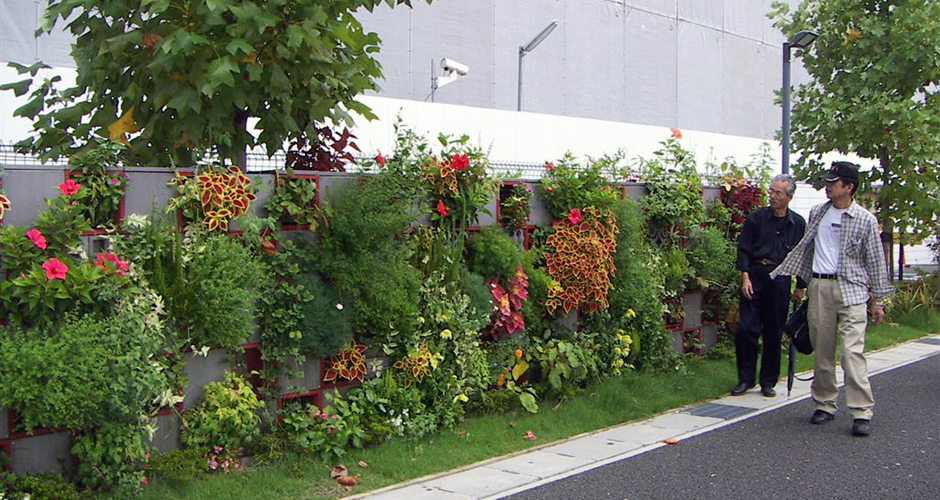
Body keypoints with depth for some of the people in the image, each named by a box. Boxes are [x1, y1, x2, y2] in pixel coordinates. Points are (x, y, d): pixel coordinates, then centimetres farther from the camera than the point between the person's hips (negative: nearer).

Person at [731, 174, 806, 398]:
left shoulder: (798, 224, 7)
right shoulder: (755, 218, 2)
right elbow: (743, 249, 0)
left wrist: (800, 286, 10)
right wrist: (745, 277, -9)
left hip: (780, 280, 1)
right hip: (755, 275, -1)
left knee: (774, 333, 6)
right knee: (747, 329, -5)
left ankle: (768, 381, 16)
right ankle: (745, 379, 6)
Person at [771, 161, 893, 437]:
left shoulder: (865, 220, 0)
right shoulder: (817, 213, 12)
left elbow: (876, 262, 3)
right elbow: (803, 248, 22)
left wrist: (879, 300, 2)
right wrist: (778, 274, 21)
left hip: (851, 289, -4)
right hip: (820, 287, 4)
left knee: (852, 350, -12)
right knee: (822, 351, 6)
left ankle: (862, 412, -11)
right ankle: (825, 405, 18)